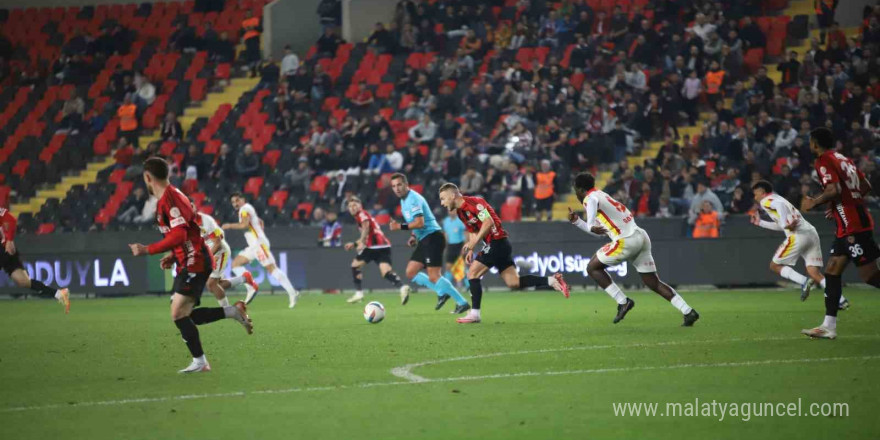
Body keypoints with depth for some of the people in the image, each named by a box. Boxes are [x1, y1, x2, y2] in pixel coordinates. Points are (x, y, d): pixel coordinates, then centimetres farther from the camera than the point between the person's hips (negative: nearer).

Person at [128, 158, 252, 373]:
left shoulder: (169, 199, -16)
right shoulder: (171, 196, 16)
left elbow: (178, 235, -26)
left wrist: (147, 250, -23)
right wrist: (173, 256, 17)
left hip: (193, 264, -10)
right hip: (189, 264, 10)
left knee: (179, 314, -11)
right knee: (183, 315, 8)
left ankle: (200, 362, -6)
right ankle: (234, 311, 10)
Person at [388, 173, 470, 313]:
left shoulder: (413, 199, -15)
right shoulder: (404, 200, 17)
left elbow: (419, 223, -24)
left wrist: (400, 227, -17)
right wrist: (414, 236, 14)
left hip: (432, 237, -10)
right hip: (424, 240, 10)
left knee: (433, 277, -14)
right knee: (411, 273, 9)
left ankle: (462, 303, -9)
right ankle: (442, 293, 12)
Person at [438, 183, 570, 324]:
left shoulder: (473, 202, -14)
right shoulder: (461, 212, 15)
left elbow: (488, 222, -23)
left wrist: (473, 243, -23)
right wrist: (470, 250, 8)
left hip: (497, 242, -10)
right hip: (492, 245, 10)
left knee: (473, 273, -9)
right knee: (513, 282, 3)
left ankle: (475, 314, -7)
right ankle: (551, 280, 2)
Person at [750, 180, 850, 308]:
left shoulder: (766, 201, 5)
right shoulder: (777, 199, 32)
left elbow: (780, 205, -18)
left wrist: (785, 222, -24)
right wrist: (760, 223, 45)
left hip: (798, 235, -8)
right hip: (812, 233, 8)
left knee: (775, 266, 6)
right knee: (815, 273, 3)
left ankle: (804, 282, -14)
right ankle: (841, 300, -13)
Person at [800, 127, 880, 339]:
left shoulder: (824, 161, -11)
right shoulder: (843, 159, 16)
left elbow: (834, 189, -26)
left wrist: (815, 202, -10)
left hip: (852, 226, -10)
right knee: (831, 272, 10)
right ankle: (829, 327, 10)